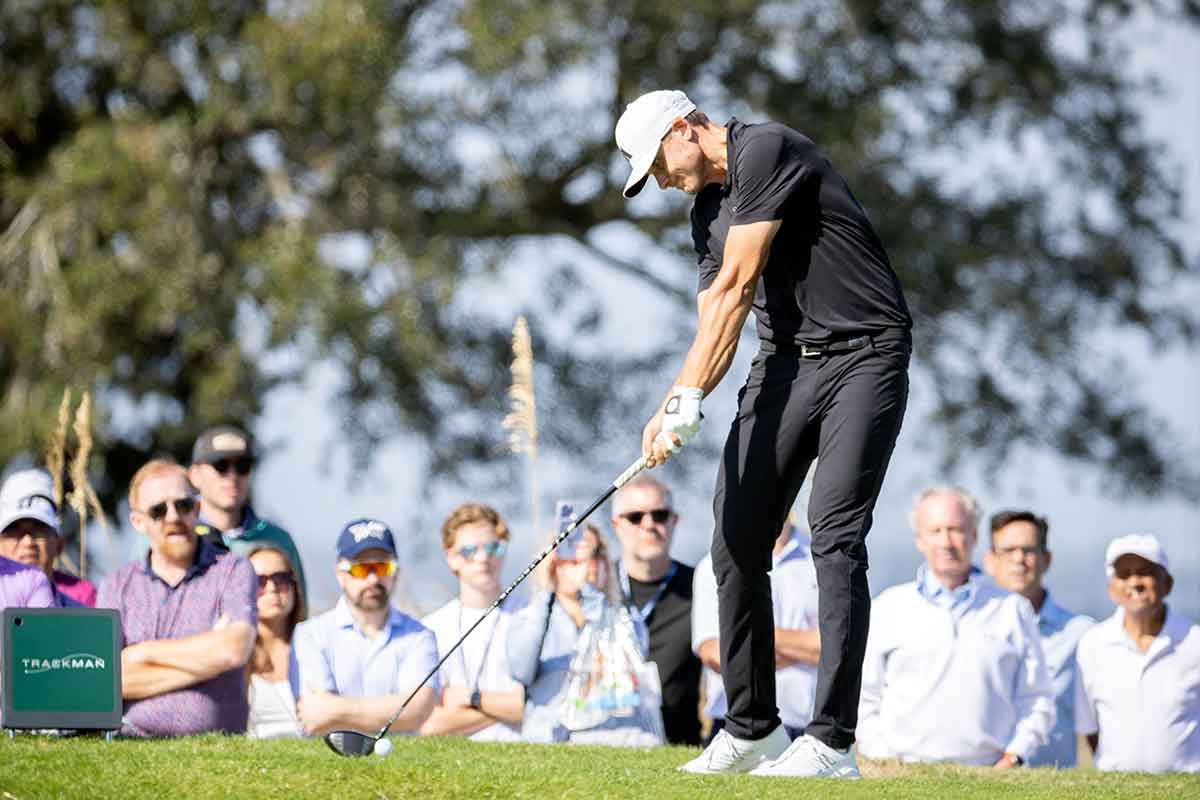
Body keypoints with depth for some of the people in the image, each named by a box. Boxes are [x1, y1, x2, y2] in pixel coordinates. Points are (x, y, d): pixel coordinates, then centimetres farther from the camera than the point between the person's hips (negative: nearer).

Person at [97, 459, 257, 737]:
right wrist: (205, 658, -3)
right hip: (134, 748, 0)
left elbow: (234, 650, -9)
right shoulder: (116, 586, 14)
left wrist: (145, 651, -1)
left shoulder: (233, 571, 9)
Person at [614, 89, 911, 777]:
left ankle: (833, 742, -18)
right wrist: (674, 409, -6)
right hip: (785, 361, 8)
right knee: (737, 541, 1)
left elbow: (737, 287, -14)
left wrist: (690, 398, -13)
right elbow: (715, 326, 12)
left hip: (863, 354, -8)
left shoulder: (766, 150, -11)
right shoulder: (708, 210, 17)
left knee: (836, 537, -16)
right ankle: (753, 731, 12)